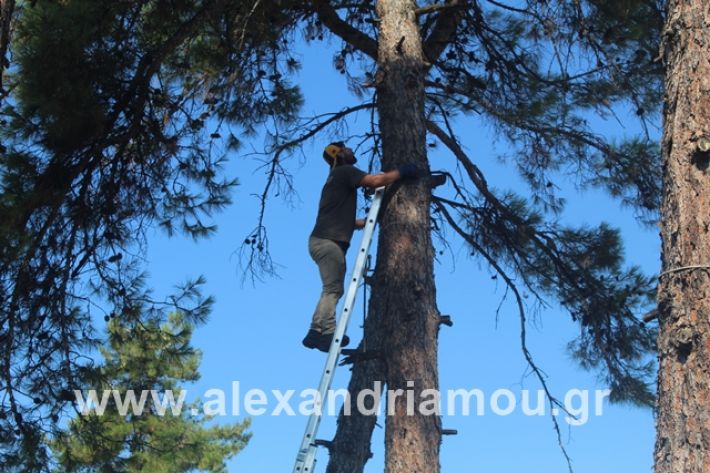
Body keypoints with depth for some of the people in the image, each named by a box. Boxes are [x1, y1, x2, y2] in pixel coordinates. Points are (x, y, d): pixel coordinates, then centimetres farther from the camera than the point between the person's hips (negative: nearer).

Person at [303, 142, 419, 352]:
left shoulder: (338, 178, 28)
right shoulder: (344, 171, -1)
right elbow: (375, 180, -16)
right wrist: (402, 171, -3)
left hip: (323, 240, 10)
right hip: (328, 241, -10)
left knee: (332, 290, 11)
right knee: (333, 289, -13)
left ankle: (317, 332, 8)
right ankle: (327, 332, -19)